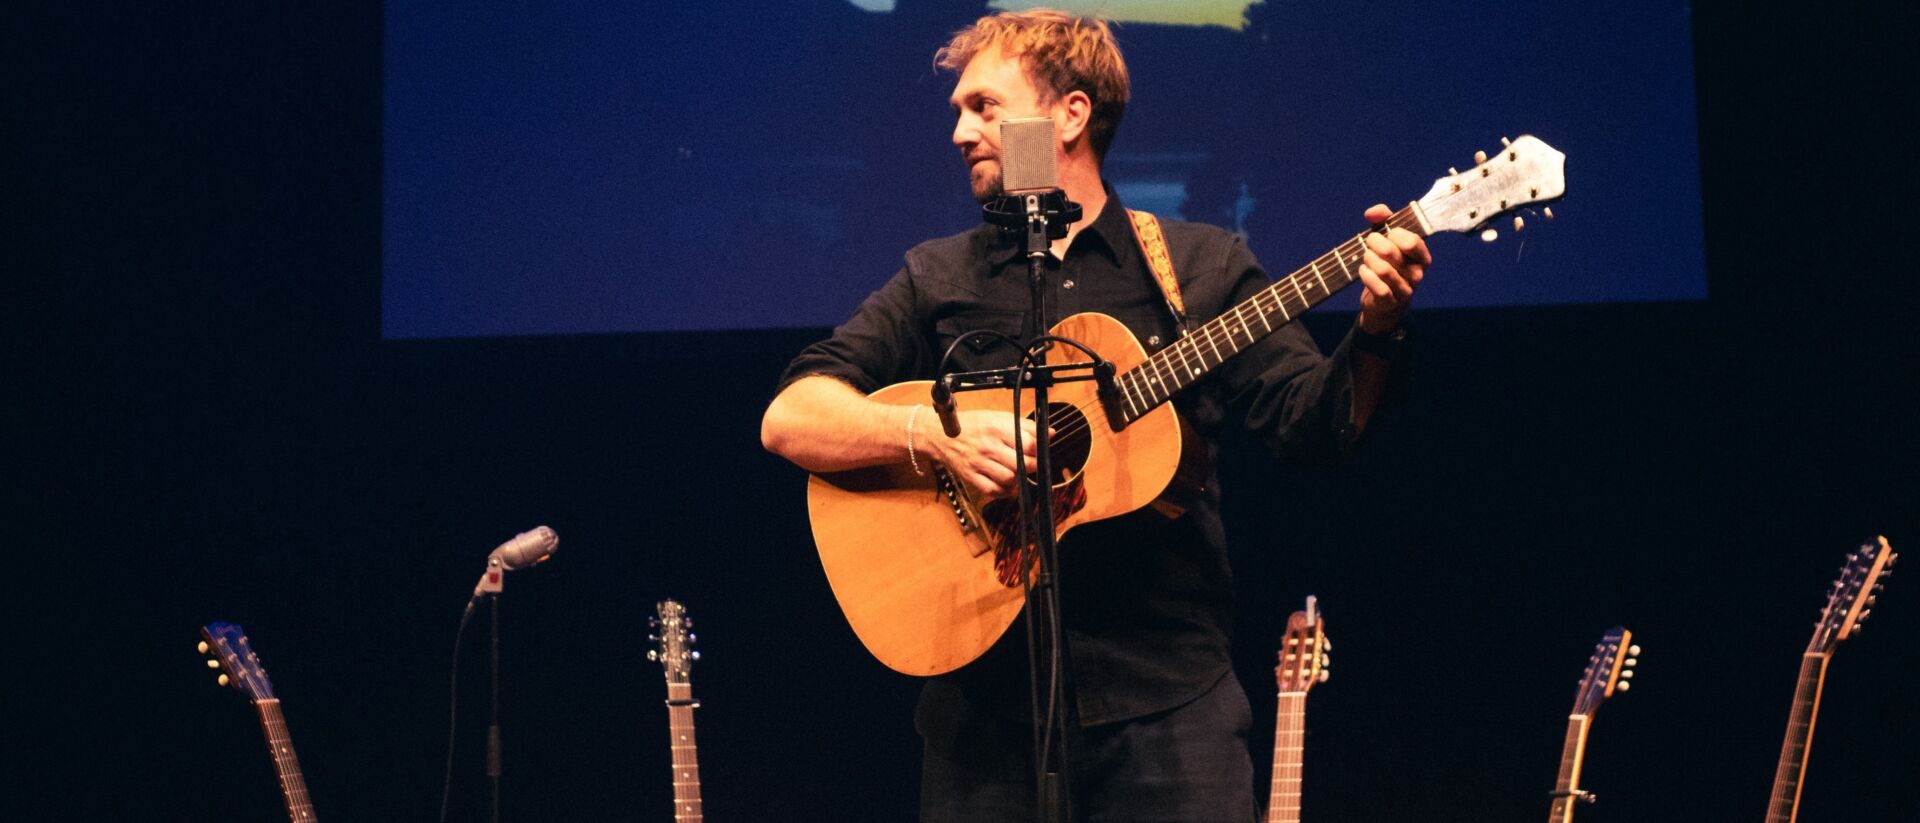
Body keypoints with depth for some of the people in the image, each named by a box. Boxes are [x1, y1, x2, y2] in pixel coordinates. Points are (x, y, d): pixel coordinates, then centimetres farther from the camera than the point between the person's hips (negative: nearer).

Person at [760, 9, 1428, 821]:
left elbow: (1315, 424, 0)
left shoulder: (1202, 265, 7)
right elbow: (787, 419, -1)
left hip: (1170, 698, -1)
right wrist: (935, 432, -17)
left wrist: (1376, 335, -19)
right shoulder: (938, 280, 8)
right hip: (987, 699, 1)